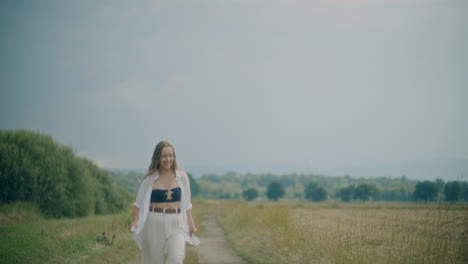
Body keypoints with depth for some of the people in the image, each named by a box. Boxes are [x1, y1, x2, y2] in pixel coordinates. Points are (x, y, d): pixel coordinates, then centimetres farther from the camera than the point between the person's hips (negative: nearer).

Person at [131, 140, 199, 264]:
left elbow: (186, 202, 13)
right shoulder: (150, 178, -1)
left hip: (176, 223, 1)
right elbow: (139, 202, 4)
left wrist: (191, 223, 9)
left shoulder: (181, 176, 4)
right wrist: (135, 221, -11)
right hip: (154, 223, 0)